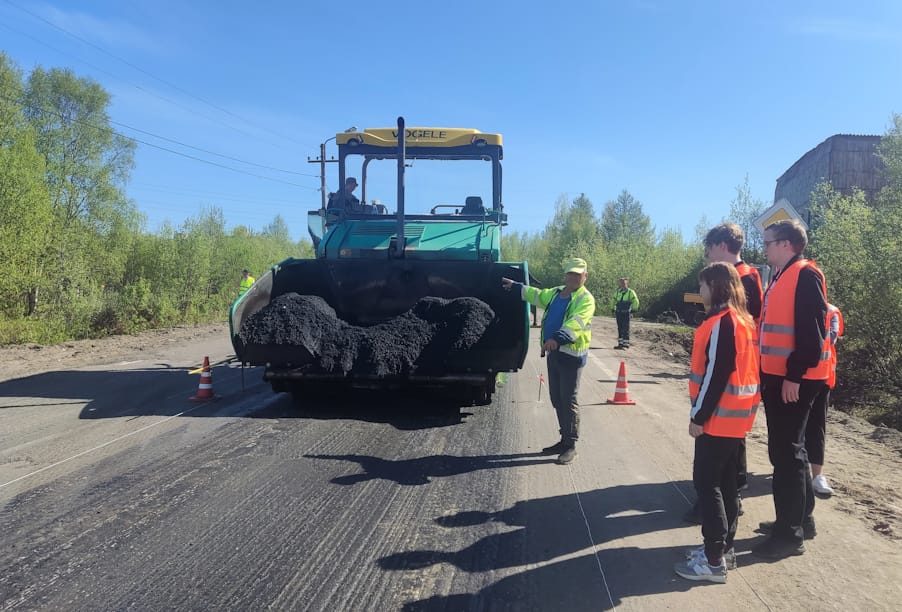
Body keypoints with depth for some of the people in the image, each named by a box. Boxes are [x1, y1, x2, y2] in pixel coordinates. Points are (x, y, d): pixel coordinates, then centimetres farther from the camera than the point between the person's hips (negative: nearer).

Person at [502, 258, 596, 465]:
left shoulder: (585, 300, -11)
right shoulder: (555, 293, 15)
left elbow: (575, 323, -27)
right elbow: (535, 294, 34)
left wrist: (557, 338, -42)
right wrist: (514, 286, 38)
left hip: (572, 355, -8)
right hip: (554, 352, 8)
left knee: (568, 400, -5)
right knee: (556, 399, 13)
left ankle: (571, 446, 5)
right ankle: (565, 440, 26)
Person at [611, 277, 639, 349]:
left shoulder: (630, 292, -3)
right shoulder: (618, 292, 12)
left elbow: (636, 301, -3)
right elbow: (614, 300, 24)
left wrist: (633, 310, -7)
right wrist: (613, 309, 17)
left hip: (626, 313, -5)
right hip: (618, 313, 5)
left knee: (625, 329, -6)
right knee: (620, 329, 10)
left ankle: (626, 344, -3)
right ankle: (620, 343, 16)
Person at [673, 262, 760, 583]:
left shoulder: (721, 323, -18)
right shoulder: (742, 320, 12)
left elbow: (715, 374, -21)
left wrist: (699, 416, -16)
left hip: (719, 417, -9)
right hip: (735, 416, 10)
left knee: (706, 482, -3)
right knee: (725, 481, 15)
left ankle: (714, 560, 2)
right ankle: (723, 548, 24)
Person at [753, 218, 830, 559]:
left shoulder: (805, 275, -13)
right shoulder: (781, 277, 16)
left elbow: (811, 331, -20)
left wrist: (795, 375, -22)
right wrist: (768, 373, 17)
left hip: (794, 380, -10)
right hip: (777, 377, 10)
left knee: (785, 451, -4)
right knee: (788, 449, 17)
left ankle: (790, 533, 5)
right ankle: (800, 519, 30)